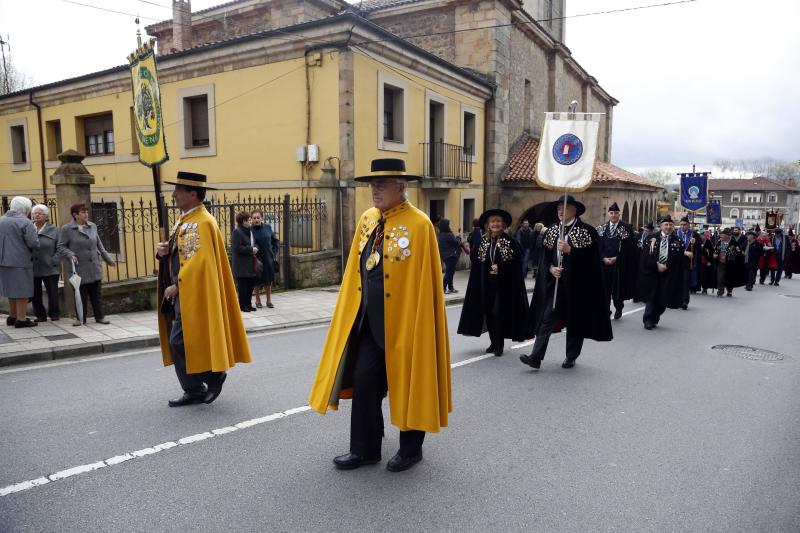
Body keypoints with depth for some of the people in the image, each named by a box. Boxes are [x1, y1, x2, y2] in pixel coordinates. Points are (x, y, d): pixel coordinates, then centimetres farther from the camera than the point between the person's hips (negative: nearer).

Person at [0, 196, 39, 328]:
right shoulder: (25, 222, -14)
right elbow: (33, 243, -18)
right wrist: (32, 254, 0)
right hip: (20, 262, -7)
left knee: (12, 289, 19)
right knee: (22, 291, 1)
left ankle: (12, 316, 29)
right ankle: (21, 319, 3)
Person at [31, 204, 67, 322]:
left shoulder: (54, 231, 1)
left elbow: (61, 249, -4)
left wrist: (53, 261, -11)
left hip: (50, 269, -2)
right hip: (32, 269, 2)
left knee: (52, 293, 3)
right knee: (35, 294, 7)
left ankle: (54, 313, 20)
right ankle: (40, 315, 20)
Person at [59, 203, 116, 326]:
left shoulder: (92, 226, 9)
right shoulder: (67, 228, -4)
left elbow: (99, 245, 15)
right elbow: (61, 246, -1)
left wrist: (108, 259, 16)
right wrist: (70, 254, -19)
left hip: (95, 267, 3)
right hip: (79, 268, -3)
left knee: (96, 293, 7)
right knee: (80, 294, 3)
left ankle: (99, 316, 16)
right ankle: (80, 318, 16)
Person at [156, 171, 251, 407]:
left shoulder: (202, 222, -16)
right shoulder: (184, 221, 15)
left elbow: (199, 261, -22)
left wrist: (177, 285, -18)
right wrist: (165, 251, -1)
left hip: (193, 294, -10)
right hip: (181, 293, 10)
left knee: (181, 342, -8)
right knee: (179, 342, 12)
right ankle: (195, 390, 22)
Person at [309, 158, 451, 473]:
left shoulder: (419, 225, -14)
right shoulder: (367, 219, 6)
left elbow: (424, 282, -14)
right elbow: (356, 271, 11)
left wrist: (416, 324, -13)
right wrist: (355, 312, 10)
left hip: (404, 320, -6)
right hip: (369, 319, 6)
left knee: (407, 384, 10)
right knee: (365, 380, 9)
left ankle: (411, 449, 30)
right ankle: (365, 449, 25)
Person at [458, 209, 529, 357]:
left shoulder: (510, 241, -4)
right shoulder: (482, 241, 5)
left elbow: (518, 259, -9)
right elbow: (474, 259, 7)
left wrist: (500, 268, -14)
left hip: (503, 285, -4)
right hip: (485, 285, 4)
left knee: (498, 313, -6)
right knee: (489, 313, 7)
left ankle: (498, 345, 5)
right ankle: (494, 342, 21)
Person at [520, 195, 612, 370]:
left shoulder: (586, 230, -5)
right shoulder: (551, 231, 9)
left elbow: (591, 256, -13)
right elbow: (545, 257, 10)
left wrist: (569, 249, -23)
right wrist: (551, 268, -9)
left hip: (577, 284, -3)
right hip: (555, 283, 3)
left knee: (575, 321, 7)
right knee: (547, 318, -4)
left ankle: (571, 357, 22)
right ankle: (536, 357, -8)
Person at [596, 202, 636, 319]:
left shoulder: (626, 228, -2)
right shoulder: (602, 228, 8)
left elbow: (629, 247, -6)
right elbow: (598, 245, 5)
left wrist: (616, 258, -13)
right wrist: (603, 258, -10)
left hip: (620, 264, -2)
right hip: (604, 263, 2)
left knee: (618, 287, 5)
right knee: (605, 288, 3)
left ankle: (619, 309, 26)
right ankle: (606, 310, 12)